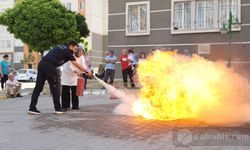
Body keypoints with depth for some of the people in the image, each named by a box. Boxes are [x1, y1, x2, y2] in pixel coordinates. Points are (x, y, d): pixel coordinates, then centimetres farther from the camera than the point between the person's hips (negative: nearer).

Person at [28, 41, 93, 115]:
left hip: (42, 63, 7)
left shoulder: (60, 47, 25)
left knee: (38, 87, 6)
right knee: (54, 87, 3)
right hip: (49, 66, -7)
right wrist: (87, 72, 18)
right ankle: (57, 108, 10)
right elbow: (77, 65, 8)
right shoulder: (67, 51, 4)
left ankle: (32, 108, 5)